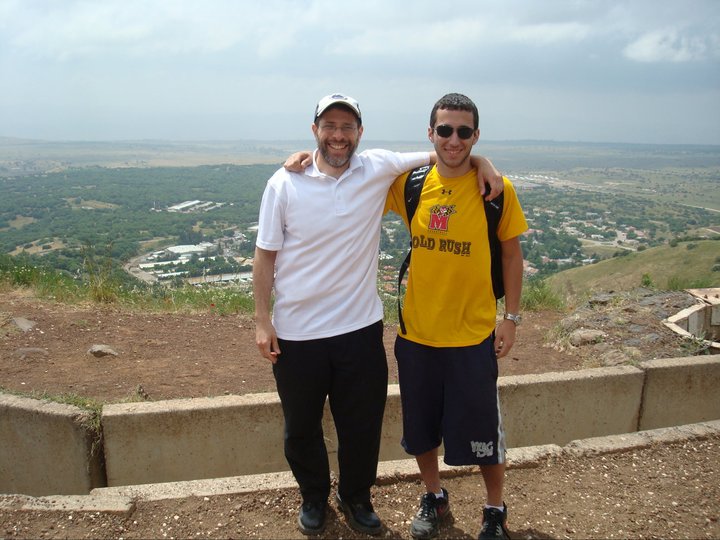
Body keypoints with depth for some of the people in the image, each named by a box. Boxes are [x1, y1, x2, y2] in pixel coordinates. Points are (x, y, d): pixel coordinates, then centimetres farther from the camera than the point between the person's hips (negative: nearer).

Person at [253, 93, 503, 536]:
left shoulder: (379, 168, -4)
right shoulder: (284, 184, -7)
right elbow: (266, 255, -3)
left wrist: (481, 161, -14)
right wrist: (262, 320, -5)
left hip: (360, 328, 1)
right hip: (296, 332, -1)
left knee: (362, 424, 15)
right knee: (302, 426, 17)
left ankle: (356, 497, 42)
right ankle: (314, 497, 43)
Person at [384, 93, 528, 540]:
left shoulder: (496, 189, -9)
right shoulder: (410, 183, -3)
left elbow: (512, 253, 0)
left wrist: (511, 318, -1)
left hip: (474, 335, -2)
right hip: (416, 332, 3)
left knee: (483, 431, 11)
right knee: (421, 427, 18)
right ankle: (434, 498, 44)